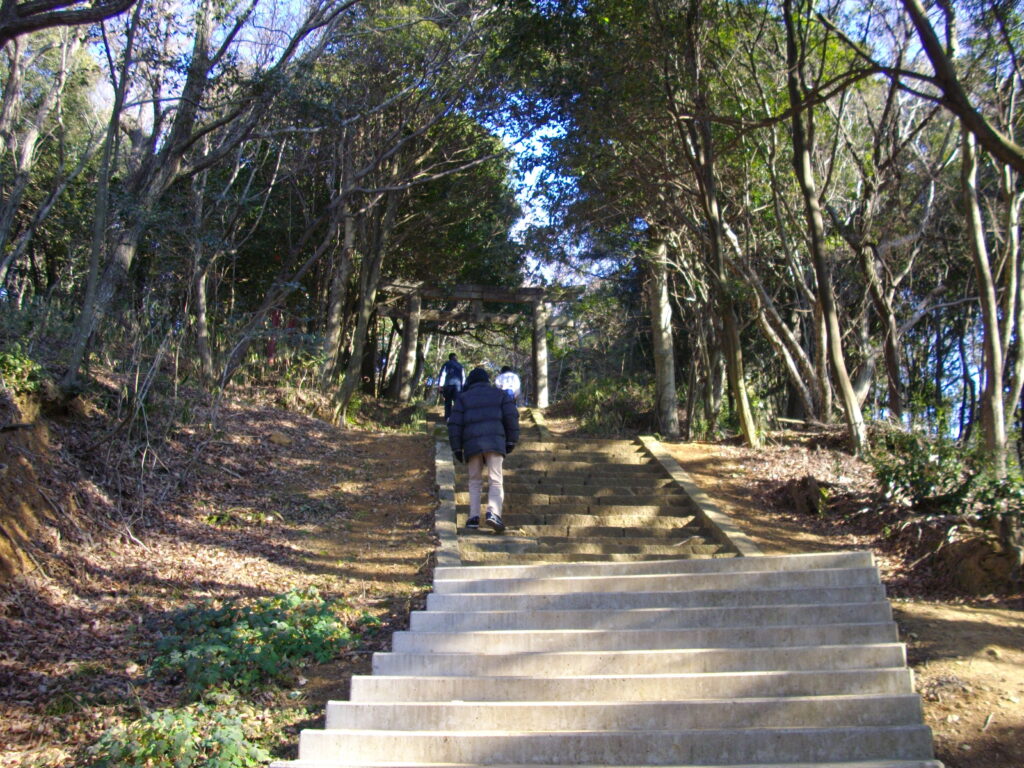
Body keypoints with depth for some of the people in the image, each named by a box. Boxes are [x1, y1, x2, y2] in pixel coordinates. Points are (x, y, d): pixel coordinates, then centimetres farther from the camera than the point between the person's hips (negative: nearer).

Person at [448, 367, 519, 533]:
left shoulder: (463, 398, 15)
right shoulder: (499, 394, 16)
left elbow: (454, 424, 6)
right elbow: (512, 416, 4)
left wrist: (456, 449, 10)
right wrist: (511, 441, 9)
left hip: (472, 444, 1)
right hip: (495, 442, -1)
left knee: (475, 482, 14)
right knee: (495, 481, -3)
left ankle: (474, 517, 3)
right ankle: (493, 512, -26)